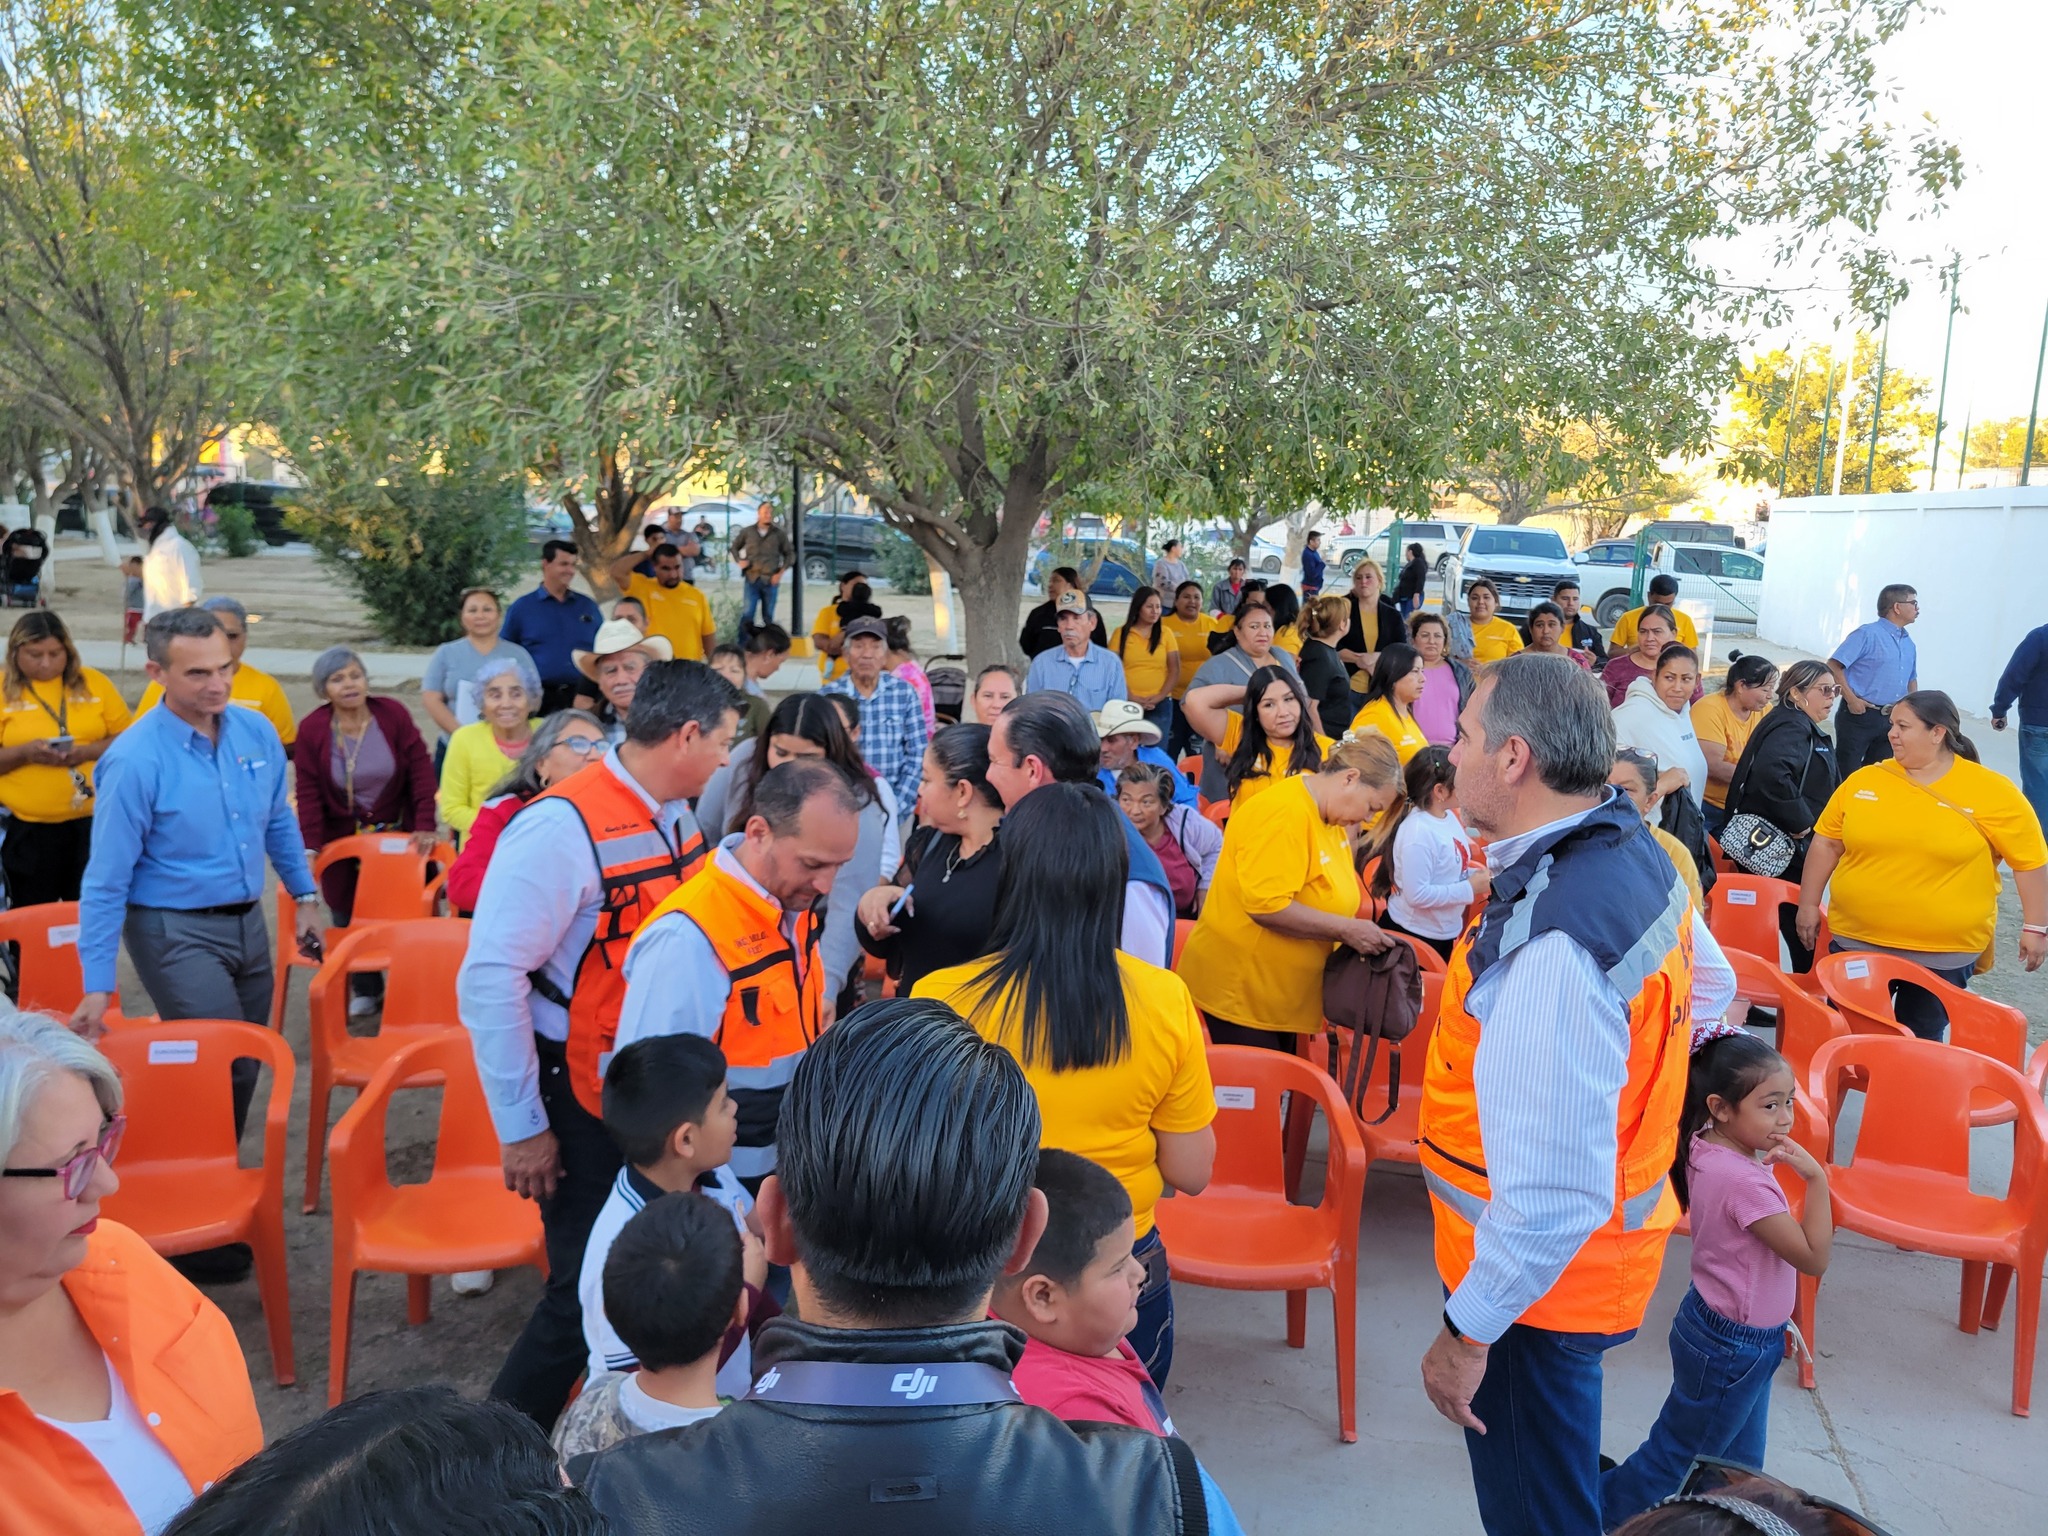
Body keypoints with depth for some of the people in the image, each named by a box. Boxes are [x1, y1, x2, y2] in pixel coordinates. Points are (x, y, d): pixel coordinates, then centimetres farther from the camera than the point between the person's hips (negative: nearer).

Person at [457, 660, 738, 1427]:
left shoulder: (677, 815, 1)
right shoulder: (563, 826, -23)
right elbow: (489, 980, -22)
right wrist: (521, 1128, -17)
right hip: (584, 1105, -7)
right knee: (588, 1296, 2)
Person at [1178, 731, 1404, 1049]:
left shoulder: (1328, 817, 7)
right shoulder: (1286, 815, -22)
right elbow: (1266, 905, -29)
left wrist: (1354, 933, 3)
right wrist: (1346, 930, -23)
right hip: (1241, 989, -9)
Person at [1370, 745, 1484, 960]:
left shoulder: (1449, 817, 1)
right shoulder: (1418, 832, -27)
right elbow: (1417, 895, -29)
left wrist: (1474, 874, -5)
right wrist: (1469, 889, -23)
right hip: (1412, 934, -9)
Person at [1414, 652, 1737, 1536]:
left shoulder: (1550, 943, -34)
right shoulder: (1639, 854, -4)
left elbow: (1555, 1191, -33)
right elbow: (1708, 989, 16)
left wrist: (1469, 1331, -22)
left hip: (1540, 1277, -9)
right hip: (1615, 1244, 9)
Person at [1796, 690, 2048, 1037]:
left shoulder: (1992, 792, -7)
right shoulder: (1863, 780, 1)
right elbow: (1826, 844, 7)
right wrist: (1809, 905, 6)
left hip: (1944, 954, -2)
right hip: (1855, 942, 3)